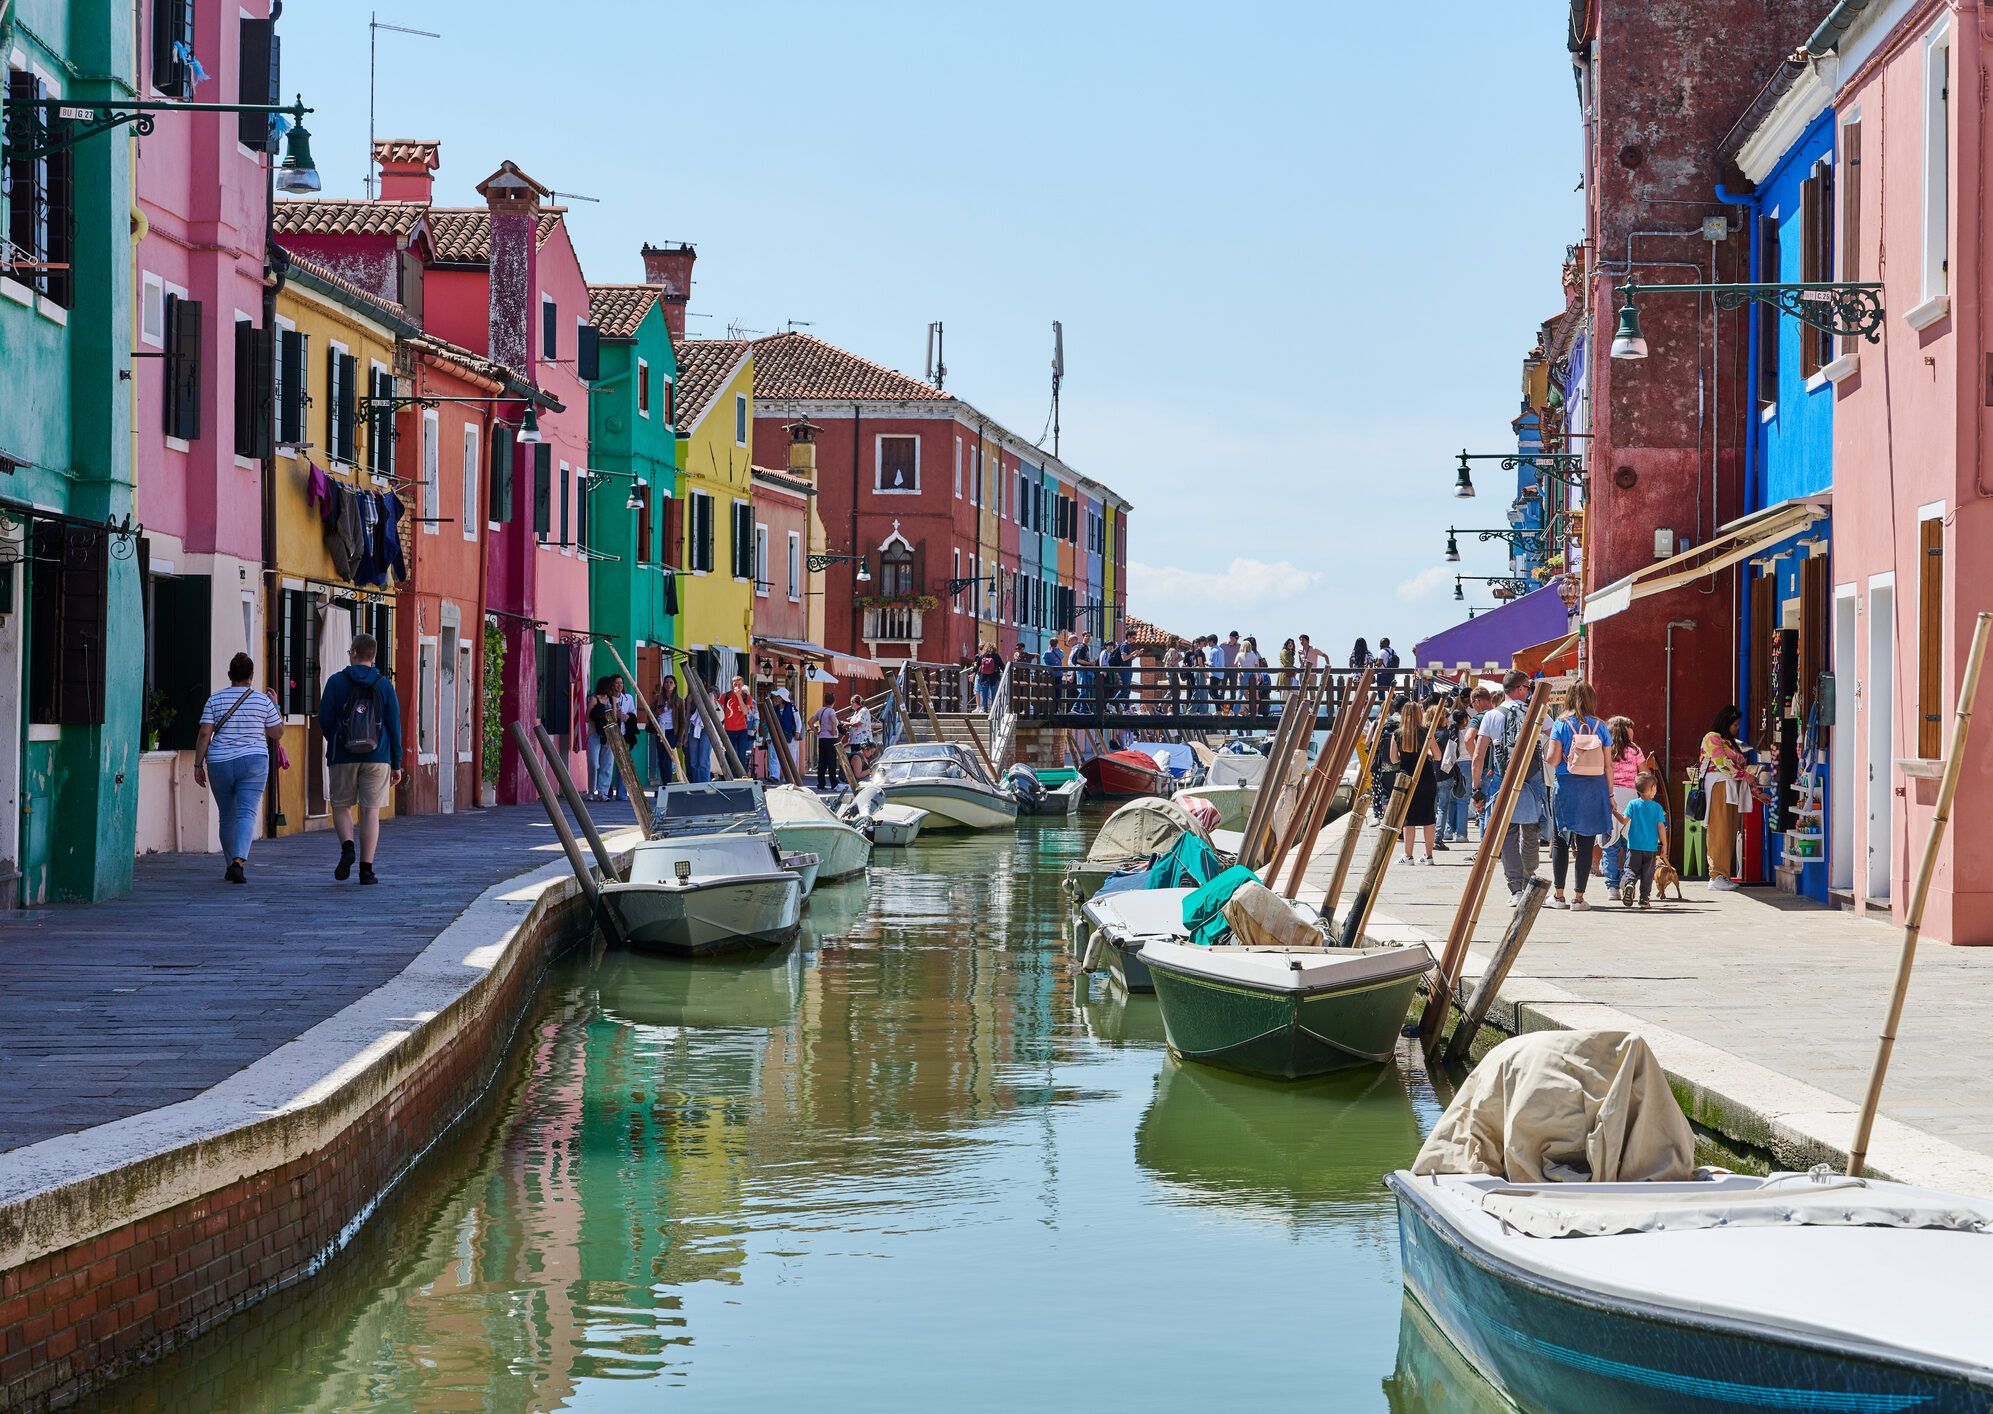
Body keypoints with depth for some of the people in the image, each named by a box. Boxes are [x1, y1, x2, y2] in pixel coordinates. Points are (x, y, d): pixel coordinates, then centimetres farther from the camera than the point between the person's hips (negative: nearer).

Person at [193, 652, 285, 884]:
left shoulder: (215, 700, 0)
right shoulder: (262, 701, -2)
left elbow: (204, 734, -5)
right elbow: (278, 733, 6)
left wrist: (198, 765, -1)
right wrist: (276, 706, 18)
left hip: (220, 763, 2)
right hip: (253, 761, -2)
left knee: (227, 817, 14)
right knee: (246, 814, -8)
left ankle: (231, 865, 25)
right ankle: (238, 861, -28)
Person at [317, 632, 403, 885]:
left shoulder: (337, 681, 0)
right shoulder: (384, 685, 3)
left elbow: (324, 718, -2)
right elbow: (394, 725, 2)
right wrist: (396, 764, 8)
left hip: (344, 757, -1)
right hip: (377, 759, 1)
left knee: (341, 806, 14)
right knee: (370, 811, 2)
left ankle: (347, 847, -12)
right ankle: (366, 868, -3)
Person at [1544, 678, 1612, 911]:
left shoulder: (1561, 724, -3)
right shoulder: (1600, 726, 2)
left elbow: (1553, 759, -9)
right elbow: (1608, 765, 3)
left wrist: (1547, 753, 14)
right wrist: (1610, 793, 10)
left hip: (1566, 788, -1)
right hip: (1595, 789, 1)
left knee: (1560, 840, 10)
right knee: (1586, 843, 3)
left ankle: (1558, 894, 12)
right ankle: (1578, 897, 2)